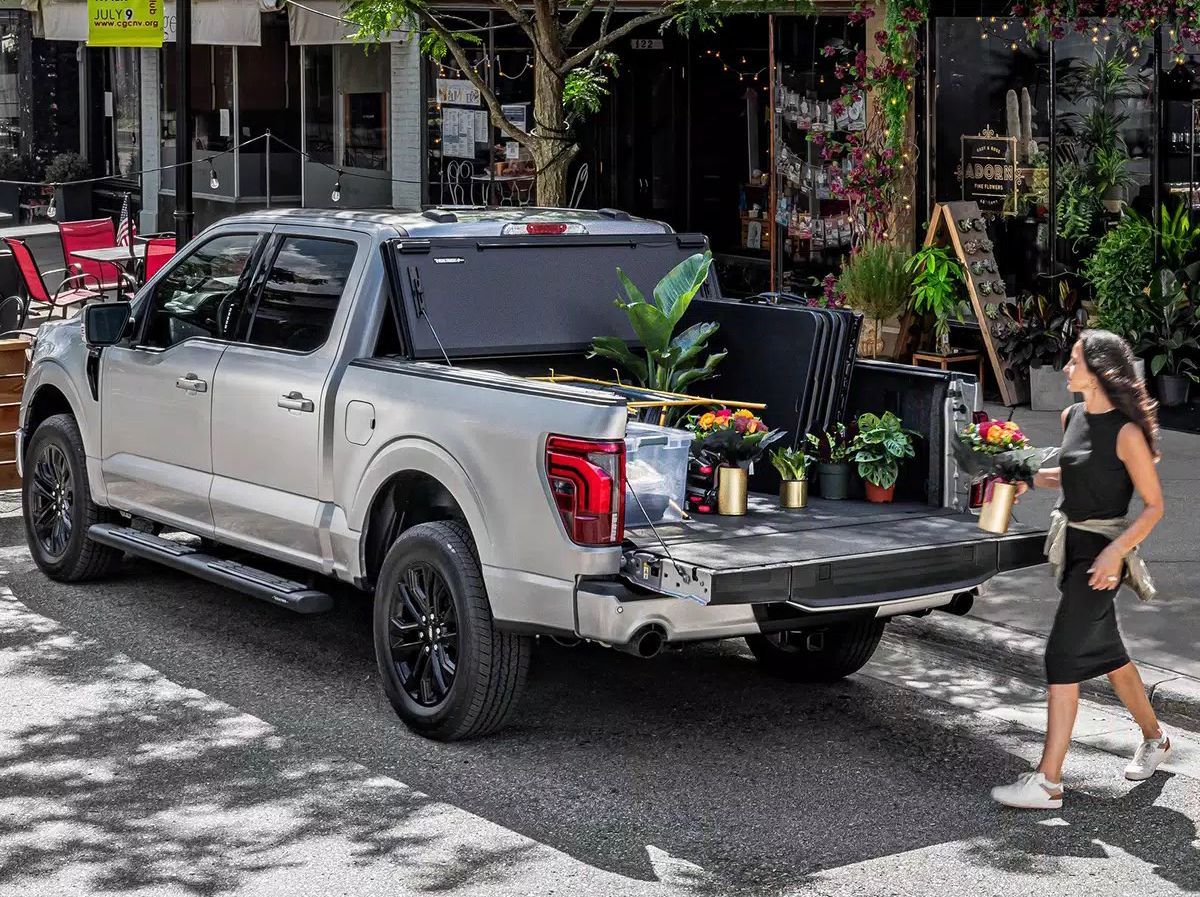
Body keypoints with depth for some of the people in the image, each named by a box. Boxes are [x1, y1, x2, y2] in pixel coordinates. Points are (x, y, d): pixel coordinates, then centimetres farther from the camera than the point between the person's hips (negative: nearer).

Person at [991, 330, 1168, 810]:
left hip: (1103, 550, -8)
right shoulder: (1072, 417, 5)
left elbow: (1154, 505, -13)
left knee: (1064, 655, -11)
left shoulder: (1126, 432, -18)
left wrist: (1116, 552, -23)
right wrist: (1029, 476, 8)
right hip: (1072, 543, 8)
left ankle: (1047, 782, -10)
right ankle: (1154, 739, 40)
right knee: (1105, 651, 19)